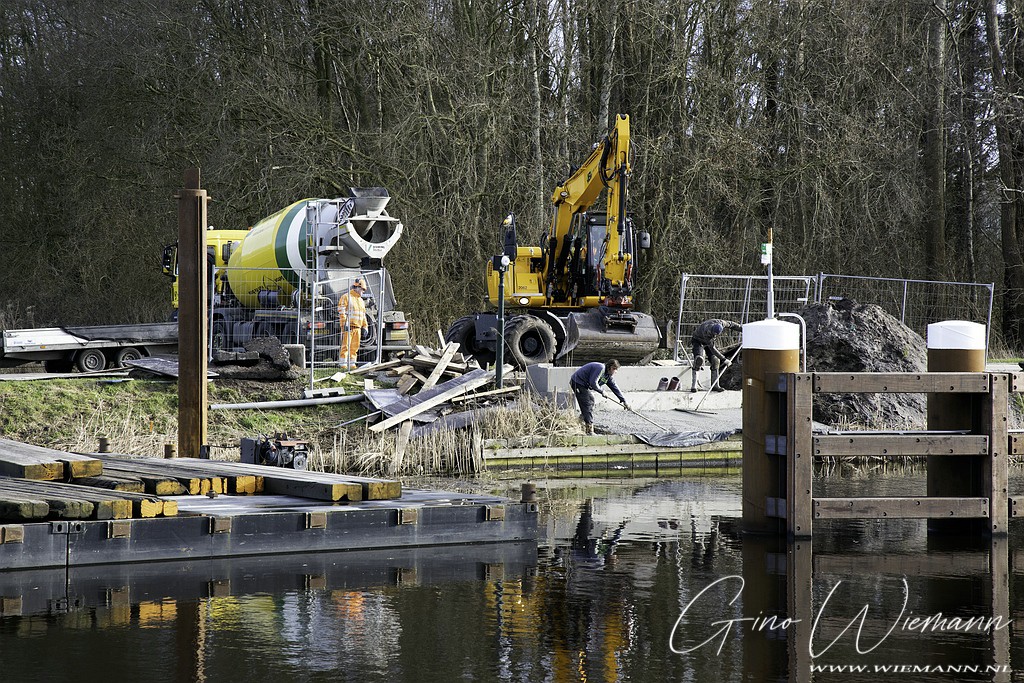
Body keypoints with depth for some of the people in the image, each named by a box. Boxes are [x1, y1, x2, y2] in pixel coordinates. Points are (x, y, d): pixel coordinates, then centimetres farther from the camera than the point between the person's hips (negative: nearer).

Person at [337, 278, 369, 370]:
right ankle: (343, 365, -10)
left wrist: (365, 327, 17)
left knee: (355, 347, 6)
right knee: (345, 346, -9)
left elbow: (363, 315, 25)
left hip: (357, 328, 7)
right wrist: (345, 324, -19)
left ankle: (352, 364, 11)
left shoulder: (361, 300, 21)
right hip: (348, 327, -7)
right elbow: (341, 312, -11)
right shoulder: (346, 297, -3)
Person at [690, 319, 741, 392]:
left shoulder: (721, 323, -28)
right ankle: (694, 386, -28)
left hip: (709, 341, 6)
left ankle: (715, 385, 6)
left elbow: (731, 324, -5)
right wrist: (724, 360, -32)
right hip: (698, 341, -6)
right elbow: (712, 349, -36)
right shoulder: (706, 331, -42)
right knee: (699, 359, -27)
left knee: (715, 361, -4)